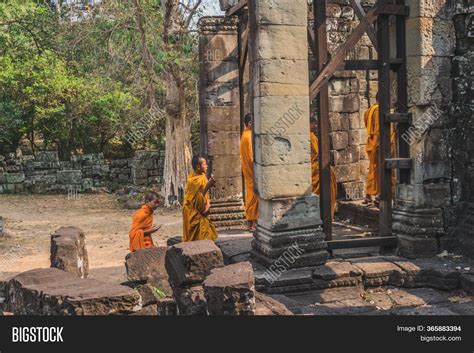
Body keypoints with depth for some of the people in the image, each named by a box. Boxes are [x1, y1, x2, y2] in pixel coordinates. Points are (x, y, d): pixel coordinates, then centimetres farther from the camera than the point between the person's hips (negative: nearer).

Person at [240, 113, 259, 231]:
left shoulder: (245, 135, 13)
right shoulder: (249, 136, -17)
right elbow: (251, 156, -21)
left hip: (248, 172, 10)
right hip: (252, 172, -10)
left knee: (250, 196, 12)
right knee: (253, 196, -5)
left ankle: (250, 222, 17)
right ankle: (253, 223, 0)